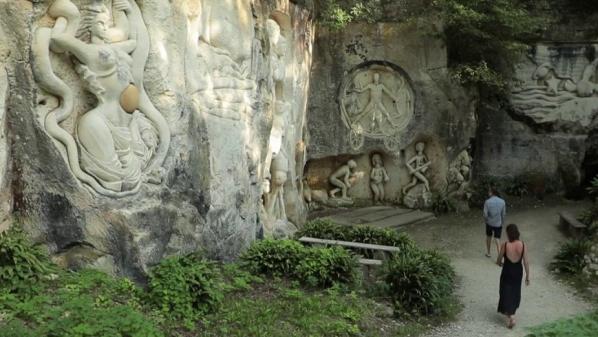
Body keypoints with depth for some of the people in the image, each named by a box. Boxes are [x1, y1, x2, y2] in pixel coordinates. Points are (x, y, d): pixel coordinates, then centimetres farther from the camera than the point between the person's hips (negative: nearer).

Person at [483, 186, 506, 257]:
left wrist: (485, 221, 7)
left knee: (488, 237, 22)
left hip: (489, 223, -1)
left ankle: (488, 253, 36)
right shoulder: (502, 202, -8)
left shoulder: (487, 202, -15)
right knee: (497, 240, 2)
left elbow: (485, 214, -13)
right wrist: (502, 222, 13)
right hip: (498, 224, 1)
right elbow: (504, 214, -2)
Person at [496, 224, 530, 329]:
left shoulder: (505, 245, -20)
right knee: (515, 292, 23)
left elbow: (498, 261, -8)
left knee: (506, 293, 8)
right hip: (518, 272, 4)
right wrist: (527, 276, 3)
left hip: (507, 272, -4)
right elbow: (526, 262, -8)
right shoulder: (522, 245, -13)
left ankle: (511, 316, -3)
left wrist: (500, 263, 17)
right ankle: (510, 312, 40)